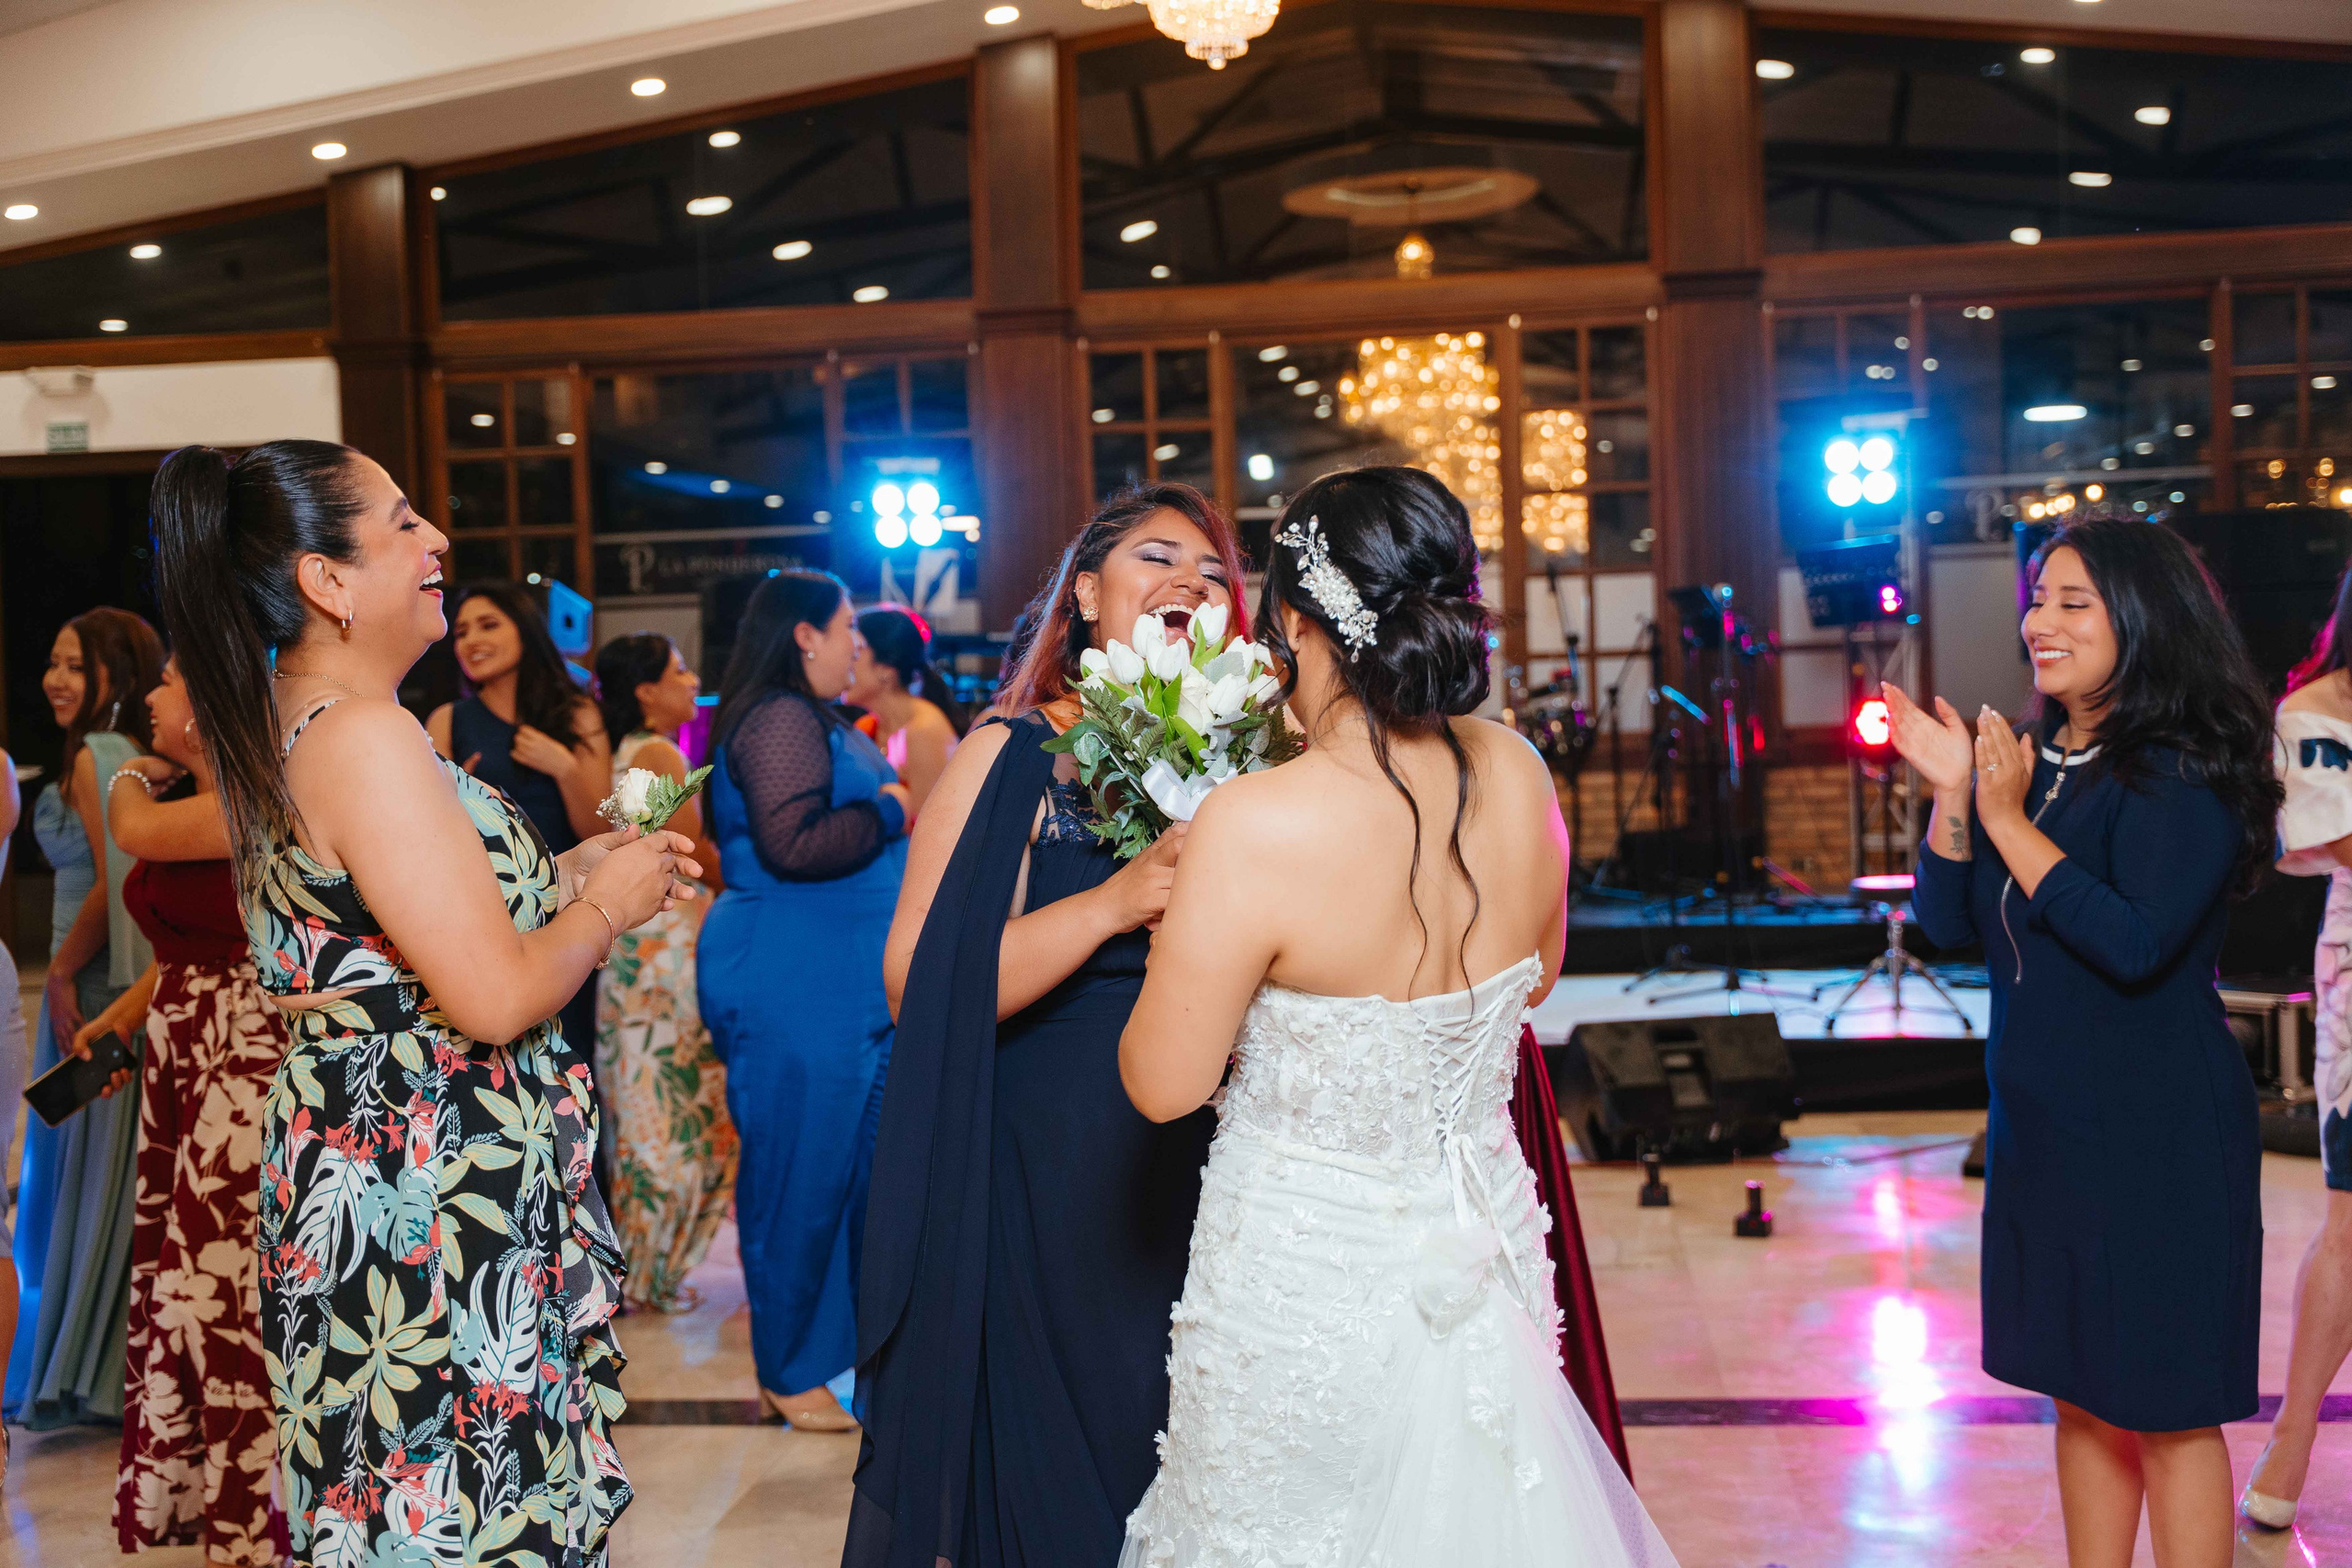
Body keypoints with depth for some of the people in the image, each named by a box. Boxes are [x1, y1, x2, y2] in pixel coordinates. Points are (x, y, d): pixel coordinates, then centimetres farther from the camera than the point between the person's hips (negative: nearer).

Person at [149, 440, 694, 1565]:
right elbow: (496, 998, -24)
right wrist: (609, 903, -6)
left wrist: (566, 871, 14)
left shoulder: (275, 727, 11)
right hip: (437, 1207, -10)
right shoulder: (363, 737, -20)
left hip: (353, 1167, 10)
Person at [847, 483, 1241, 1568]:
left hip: (1199, 1176, 5)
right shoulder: (1013, 759, -8)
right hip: (1047, 1183, -5)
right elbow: (918, 984, -18)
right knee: (1050, 1477, 7)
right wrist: (1112, 902, -24)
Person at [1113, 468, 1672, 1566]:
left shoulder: (1257, 826, -25)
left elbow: (1163, 1086, -16)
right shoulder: (1518, 776, -7)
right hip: (1480, 1258, 6)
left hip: (1309, 1283, -5)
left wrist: (1174, 929, 0)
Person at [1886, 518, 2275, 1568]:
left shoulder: (2184, 774, -14)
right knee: (2080, 1396, 17)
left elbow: (2135, 943, -25)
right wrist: (1953, 794, -8)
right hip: (2041, 1126, 8)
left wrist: (2010, 823, -20)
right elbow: (1948, 923, 5)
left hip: (2156, 1135, -7)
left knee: (2167, 1409, 3)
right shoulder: (2034, 757, 7)